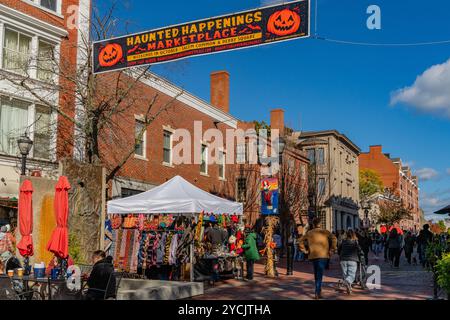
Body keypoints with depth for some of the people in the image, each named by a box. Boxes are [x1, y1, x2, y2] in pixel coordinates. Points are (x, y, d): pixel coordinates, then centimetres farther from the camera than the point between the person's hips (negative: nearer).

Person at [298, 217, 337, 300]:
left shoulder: (309, 233, 8)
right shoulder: (325, 232, 0)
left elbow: (301, 242, 5)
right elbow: (334, 239, -13)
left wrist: (305, 251, 9)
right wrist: (331, 250, -6)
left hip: (312, 256, 3)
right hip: (323, 255, -3)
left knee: (316, 273, 19)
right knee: (319, 274, -4)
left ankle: (319, 290, 26)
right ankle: (317, 292, -13)